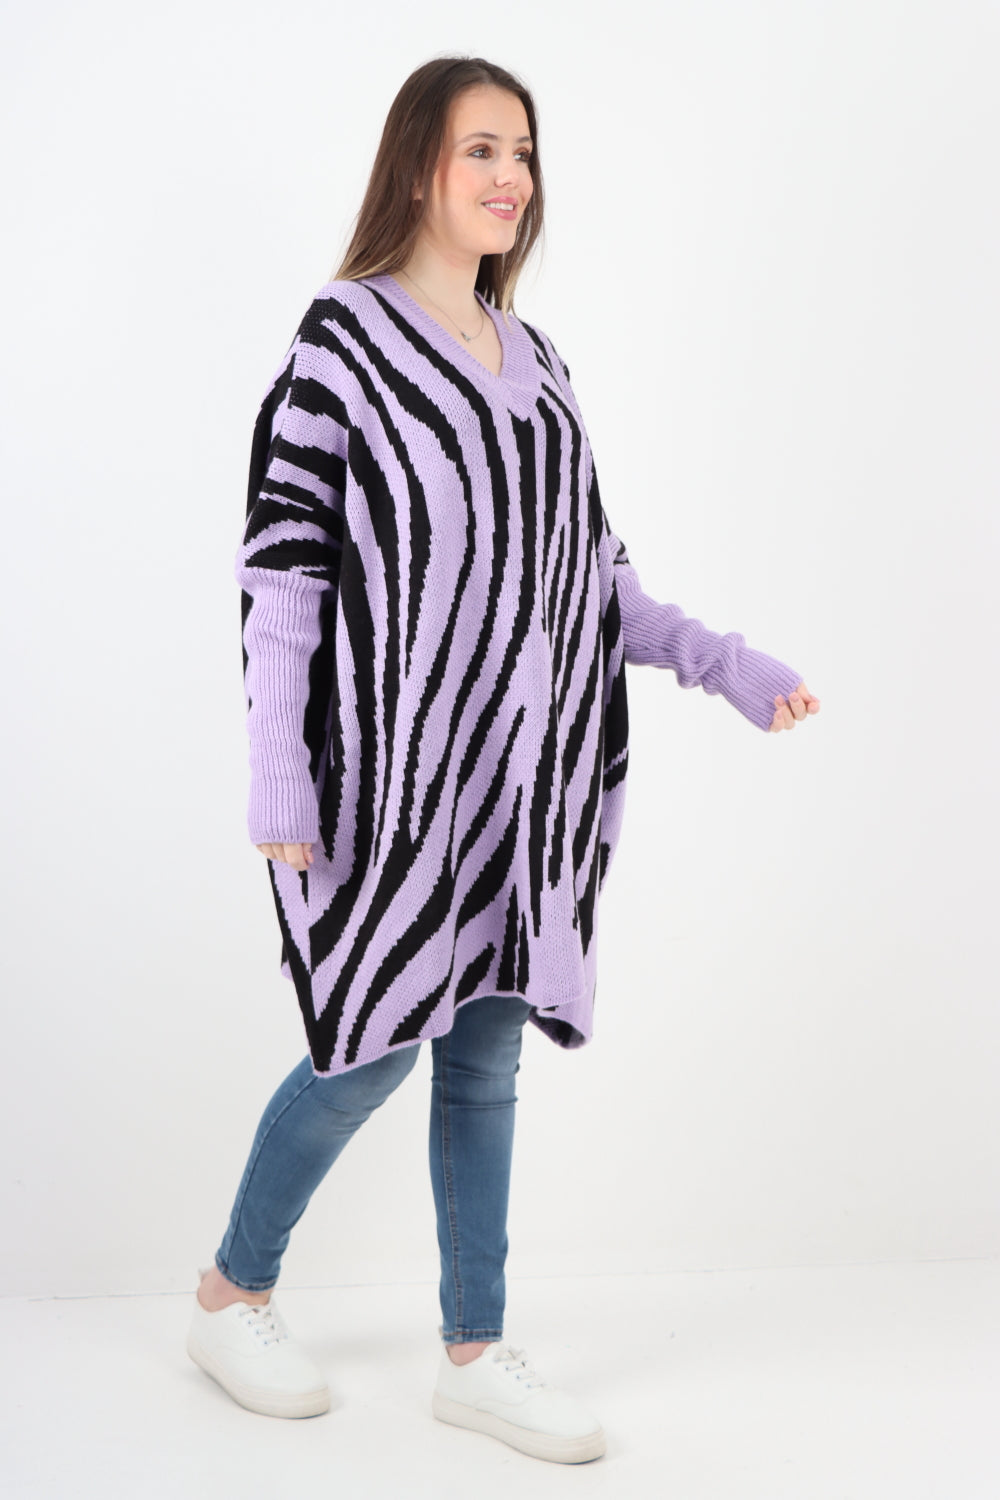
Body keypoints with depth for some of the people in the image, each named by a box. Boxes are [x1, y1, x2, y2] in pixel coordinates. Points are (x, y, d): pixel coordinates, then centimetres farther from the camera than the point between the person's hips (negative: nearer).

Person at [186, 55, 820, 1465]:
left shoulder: (536, 361, 12)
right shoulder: (342, 341, -6)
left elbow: (591, 567, 14)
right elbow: (281, 570, -10)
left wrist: (724, 662, 3)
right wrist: (280, 791, -15)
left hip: (518, 775, 6)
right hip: (400, 769, -6)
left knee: (486, 1059, 10)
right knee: (371, 1049, 1)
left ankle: (477, 1353, 22)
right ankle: (232, 1294, 25)